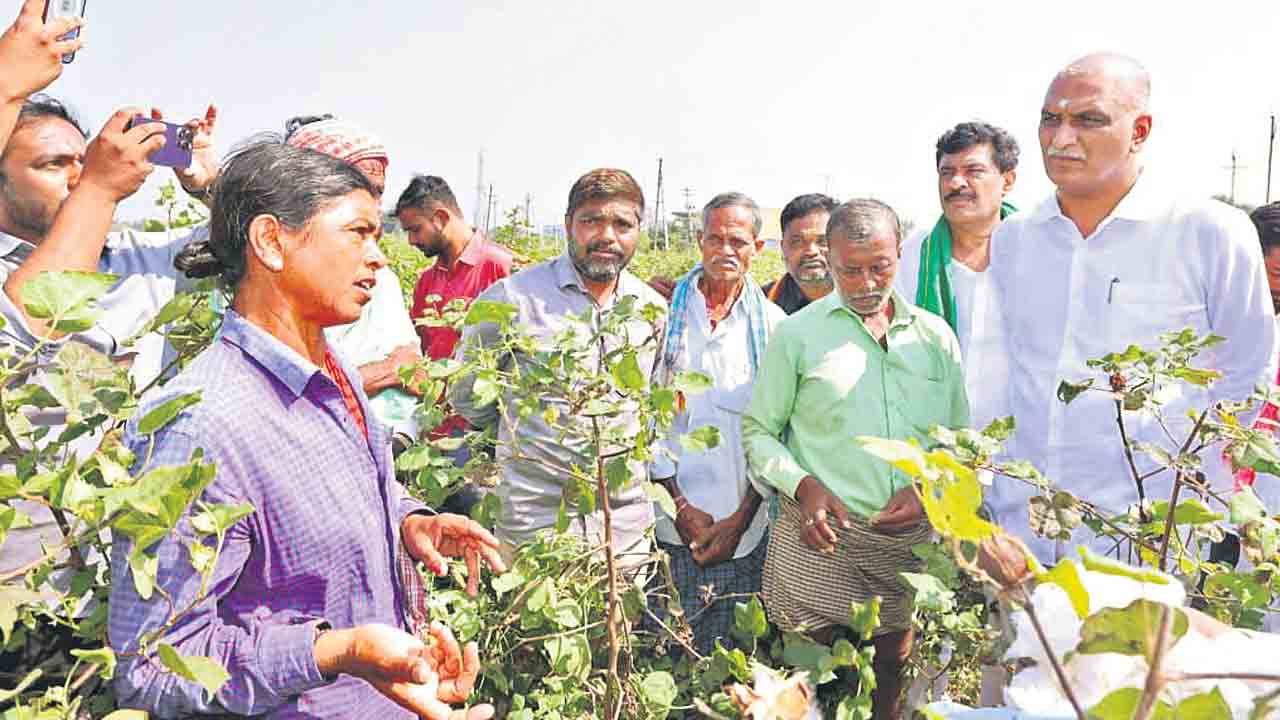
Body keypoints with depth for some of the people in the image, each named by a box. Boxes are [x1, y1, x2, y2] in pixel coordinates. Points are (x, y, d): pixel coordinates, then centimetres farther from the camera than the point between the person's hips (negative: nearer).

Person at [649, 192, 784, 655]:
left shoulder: (772, 323, 6)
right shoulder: (666, 311, 4)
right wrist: (680, 505, -5)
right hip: (670, 521, -1)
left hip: (744, 530, 1)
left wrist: (741, 517, -4)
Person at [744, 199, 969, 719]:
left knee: (894, 672, 15)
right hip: (818, 539, -3)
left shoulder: (936, 336, 9)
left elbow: (959, 437, 13)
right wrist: (801, 484, -14)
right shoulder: (797, 334, 0)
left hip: (911, 541, 3)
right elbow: (758, 431, 3)